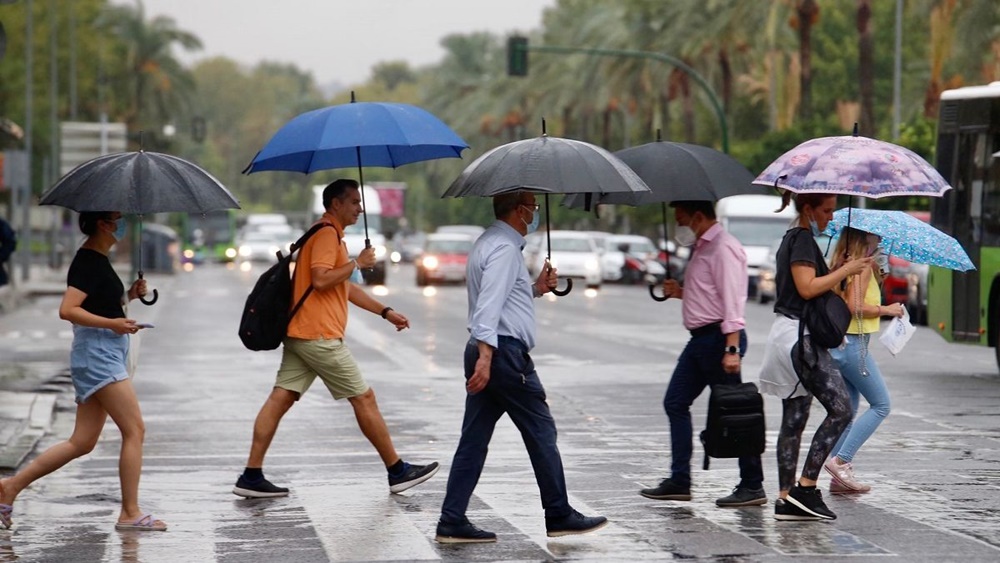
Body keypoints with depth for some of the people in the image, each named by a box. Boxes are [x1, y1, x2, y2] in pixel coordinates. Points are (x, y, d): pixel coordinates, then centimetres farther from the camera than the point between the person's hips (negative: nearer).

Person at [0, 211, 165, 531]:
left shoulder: (97, 260, 17)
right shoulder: (89, 262, -13)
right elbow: (67, 309, -23)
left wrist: (129, 295, 11)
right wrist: (112, 323, -24)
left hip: (104, 354, 10)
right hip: (96, 352, -10)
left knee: (82, 442, 9)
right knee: (134, 430, -10)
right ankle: (130, 514, -7)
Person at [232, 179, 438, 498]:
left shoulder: (330, 234, 25)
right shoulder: (327, 233, -10)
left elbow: (346, 288, 31)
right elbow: (321, 280, -23)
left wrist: (386, 312, 28)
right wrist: (357, 263, -12)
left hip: (299, 334, 10)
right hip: (319, 336, -10)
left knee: (280, 399, 2)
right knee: (364, 399, -1)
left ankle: (252, 476, -3)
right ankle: (397, 472, 6)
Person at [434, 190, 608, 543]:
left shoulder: (490, 243, 19)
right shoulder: (504, 249, -13)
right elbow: (489, 304, -24)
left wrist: (536, 289, 20)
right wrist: (485, 357, -30)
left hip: (488, 353, 10)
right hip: (505, 352, -10)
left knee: (474, 438, 7)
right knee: (541, 432, 1)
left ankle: (452, 522, 4)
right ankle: (559, 516, 10)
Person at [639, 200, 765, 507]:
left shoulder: (723, 248, -14)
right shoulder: (702, 248, 18)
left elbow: (731, 300, -21)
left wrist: (732, 349, -27)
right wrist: (680, 292, 11)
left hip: (718, 338, -11)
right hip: (700, 338, 11)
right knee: (675, 402, 10)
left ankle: (752, 486, 0)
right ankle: (679, 481, 14)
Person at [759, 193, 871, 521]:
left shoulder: (792, 239, 20)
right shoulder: (802, 240, -10)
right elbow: (807, 287, -20)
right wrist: (846, 270, -14)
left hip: (791, 338, 11)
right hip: (799, 337, -11)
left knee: (794, 420, 8)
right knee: (840, 409, -13)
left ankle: (786, 499, 7)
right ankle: (806, 487, -15)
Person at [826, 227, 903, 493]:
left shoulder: (843, 264, 14)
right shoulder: (863, 265, -13)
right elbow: (855, 306, -21)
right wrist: (886, 309, -10)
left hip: (838, 344, 9)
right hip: (853, 344, -9)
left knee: (847, 410, 12)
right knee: (881, 405, -2)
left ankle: (840, 477, 11)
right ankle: (840, 461, -10)